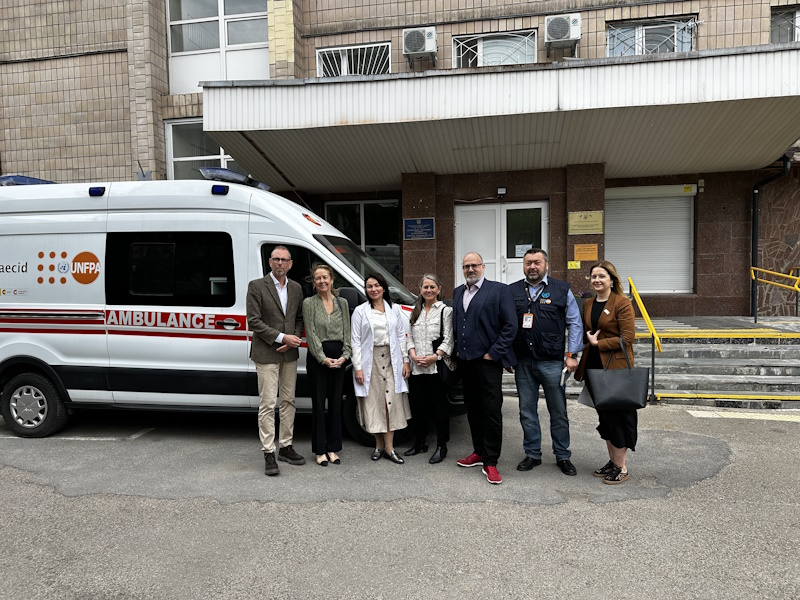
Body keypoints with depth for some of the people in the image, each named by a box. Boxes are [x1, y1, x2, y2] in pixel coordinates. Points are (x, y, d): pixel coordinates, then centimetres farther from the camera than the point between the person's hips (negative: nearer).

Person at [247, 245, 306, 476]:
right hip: (266, 354, -5)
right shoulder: (256, 286, -6)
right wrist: (282, 337, -16)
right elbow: (254, 321, -12)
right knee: (268, 404, -3)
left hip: (289, 354, 6)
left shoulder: (296, 288, 10)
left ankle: (285, 447, 24)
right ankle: (269, 454, 4)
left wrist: (294, 339, -6)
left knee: (288, 401, 12)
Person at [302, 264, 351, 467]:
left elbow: (347, 331, 7)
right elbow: (311, 334, -7)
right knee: (319, 403, 3)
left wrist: (344, 355, -5)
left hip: (338, 357, 3)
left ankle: (333, 448, 19)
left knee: (336, 403, 8)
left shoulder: (342, 303, 9)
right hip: (317, 357, -3)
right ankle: (320, 450, 12)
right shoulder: (309, 303, -2)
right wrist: (323, 358, -13)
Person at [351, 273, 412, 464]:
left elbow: (401, 336, 9)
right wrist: (357, 367, -8)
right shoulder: (360, 311, 1)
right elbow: (355, 341, -2)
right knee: (374, 403, 3)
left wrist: (405, 360, 3)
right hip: (370, 360, -2)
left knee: (391, 402, -1)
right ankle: (379, 445, 18)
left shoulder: (394, 309, 8)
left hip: (391, 359, 2)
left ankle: (389, 447, 6)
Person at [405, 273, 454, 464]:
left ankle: (441, 447, 11)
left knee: (439, 406, 2)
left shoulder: (445, 310, -1)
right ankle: (419, 442, 27)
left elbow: (448, 340, -6)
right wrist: (413, 355, -4)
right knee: (418, 405, 13)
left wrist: (434, 357, -16)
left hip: (436, 366, -5)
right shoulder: (416, 311, 15)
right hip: (417, 367, 5)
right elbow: (410, 336, 13)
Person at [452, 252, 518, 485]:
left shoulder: (499, 290, -6)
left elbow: (510, 325, -10)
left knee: (492, 413, -1)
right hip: (465, 361, 6)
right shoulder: (458, 292, 14)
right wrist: (458, 349, 11)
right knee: (473, 410, 16)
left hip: (488, 362, -6)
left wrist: (493, 353, -12)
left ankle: (490, 463, 8)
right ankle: (479, 453, 30)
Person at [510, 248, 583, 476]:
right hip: (523, 362, 2)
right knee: (527, 411, 11)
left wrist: (572, 355, -3)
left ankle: (563, 456, 21)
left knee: (559, 412, 6)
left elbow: (575, 323, 3)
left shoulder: (561, 290, 2)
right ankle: (532, 454, 25)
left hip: (552, 362, -2)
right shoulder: (512, 291, 7)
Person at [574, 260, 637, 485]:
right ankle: (612, 461, 27)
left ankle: (621, 467, 12)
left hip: (616, 367, -7)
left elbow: (627, 337, -14)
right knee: (604, 415, 14)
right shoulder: (587, 305, 12)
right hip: (594, 367, 7)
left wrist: (598, 343, -13)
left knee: (618, 414, 1)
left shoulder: (622, 304, -9)